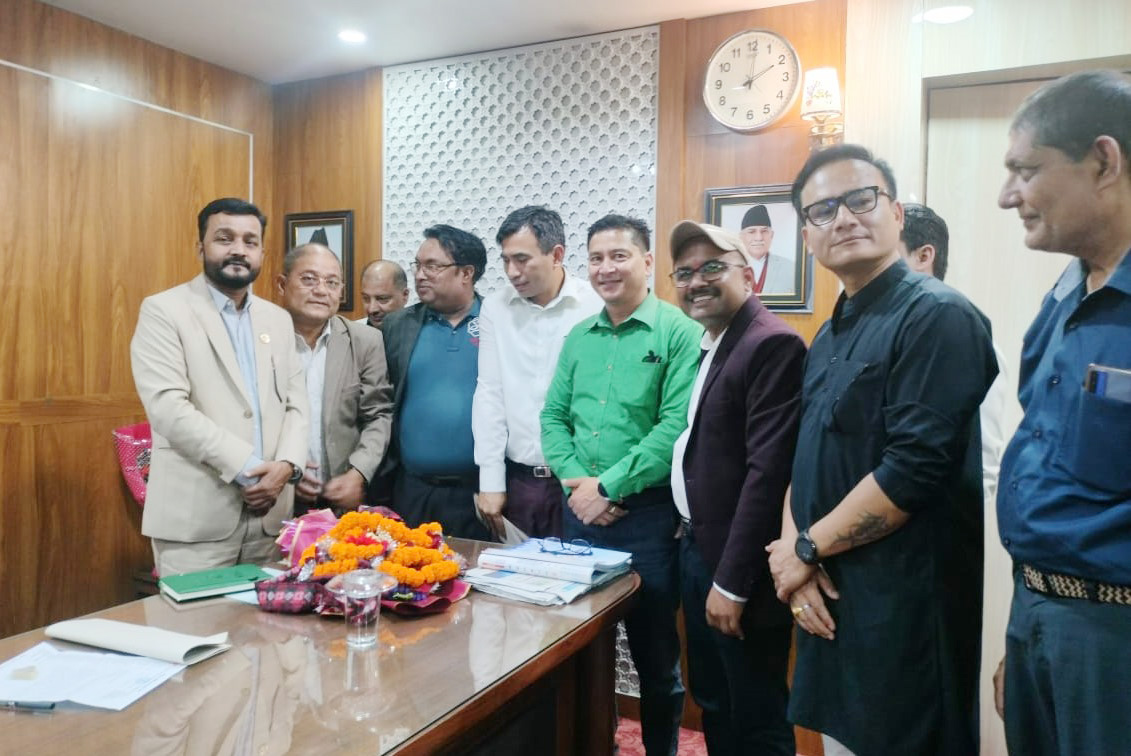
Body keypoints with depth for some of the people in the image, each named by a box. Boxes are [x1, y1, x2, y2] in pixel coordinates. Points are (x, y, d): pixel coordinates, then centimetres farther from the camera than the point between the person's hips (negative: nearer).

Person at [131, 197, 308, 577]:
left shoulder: (278, 319, 13)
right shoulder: (164, 311, -3)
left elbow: (296, 404, 10)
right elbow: (168, 407, -14)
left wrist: (286, 464, -10)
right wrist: (245, 467, -17)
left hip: (268, 514, 5)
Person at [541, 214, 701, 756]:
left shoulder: (679, 333, -8)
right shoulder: (578, 337, 9)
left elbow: (677, 427, -16)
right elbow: (552, 417, 8)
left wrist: (609, 486, -16)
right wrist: (577, 480, -8)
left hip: (647, 515, -5)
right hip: (579, 512, 5)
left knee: (655, 654, 9)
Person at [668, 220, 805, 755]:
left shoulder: (773, 344, -18)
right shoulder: (709, 346, 13)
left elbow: (767, 470, -23)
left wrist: (732, 582, -21)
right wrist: (688, 532, 11)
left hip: (737, 566, -9)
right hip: (696, 549, 9)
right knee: (712, 705, 22)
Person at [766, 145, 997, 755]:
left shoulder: (939, 317, -14)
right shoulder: (828, 337, 12)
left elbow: (915, 470, -22)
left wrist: (806, 549, -13)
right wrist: (793, 549, -5)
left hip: (903, 608, -8)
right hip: (829, 599, 8)